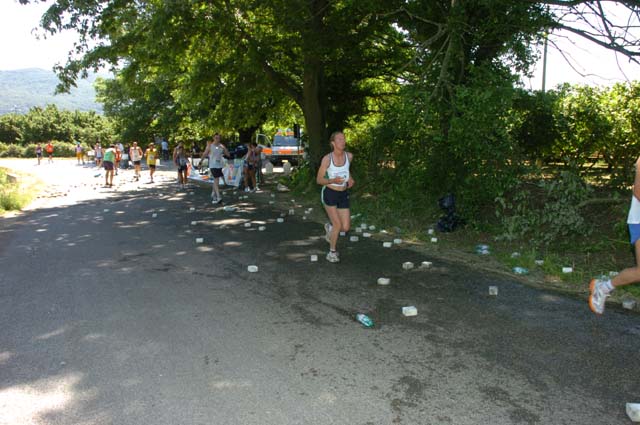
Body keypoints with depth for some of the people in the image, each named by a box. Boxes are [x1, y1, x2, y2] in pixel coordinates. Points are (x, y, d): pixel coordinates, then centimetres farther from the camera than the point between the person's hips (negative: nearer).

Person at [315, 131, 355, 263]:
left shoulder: (349, 156, -4)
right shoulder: (327, 159, -16)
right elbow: (319, 180, -9)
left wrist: (350, 179, -1)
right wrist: (333, 180, -27)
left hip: (343, 195, 4)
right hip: (329, 193, -4)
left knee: (346, 228, -1)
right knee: (338, 225, -10)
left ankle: (329, 227, 35)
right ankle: (332, 252, 15)